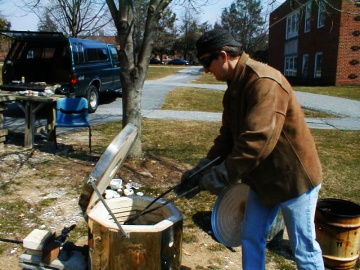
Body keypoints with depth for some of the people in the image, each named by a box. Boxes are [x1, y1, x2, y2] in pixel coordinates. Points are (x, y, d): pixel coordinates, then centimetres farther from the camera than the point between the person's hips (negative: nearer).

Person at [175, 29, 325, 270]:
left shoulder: (264, 81, -25)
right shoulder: (235, 86, 6)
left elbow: (257, 140, -33)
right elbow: (227, 137, 8)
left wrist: (222, 176, -26)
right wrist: (201, 171, -1)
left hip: (294, 177, -9)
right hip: (263, 177, 9)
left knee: (303, 248, 6)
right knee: (251, 238, 14)